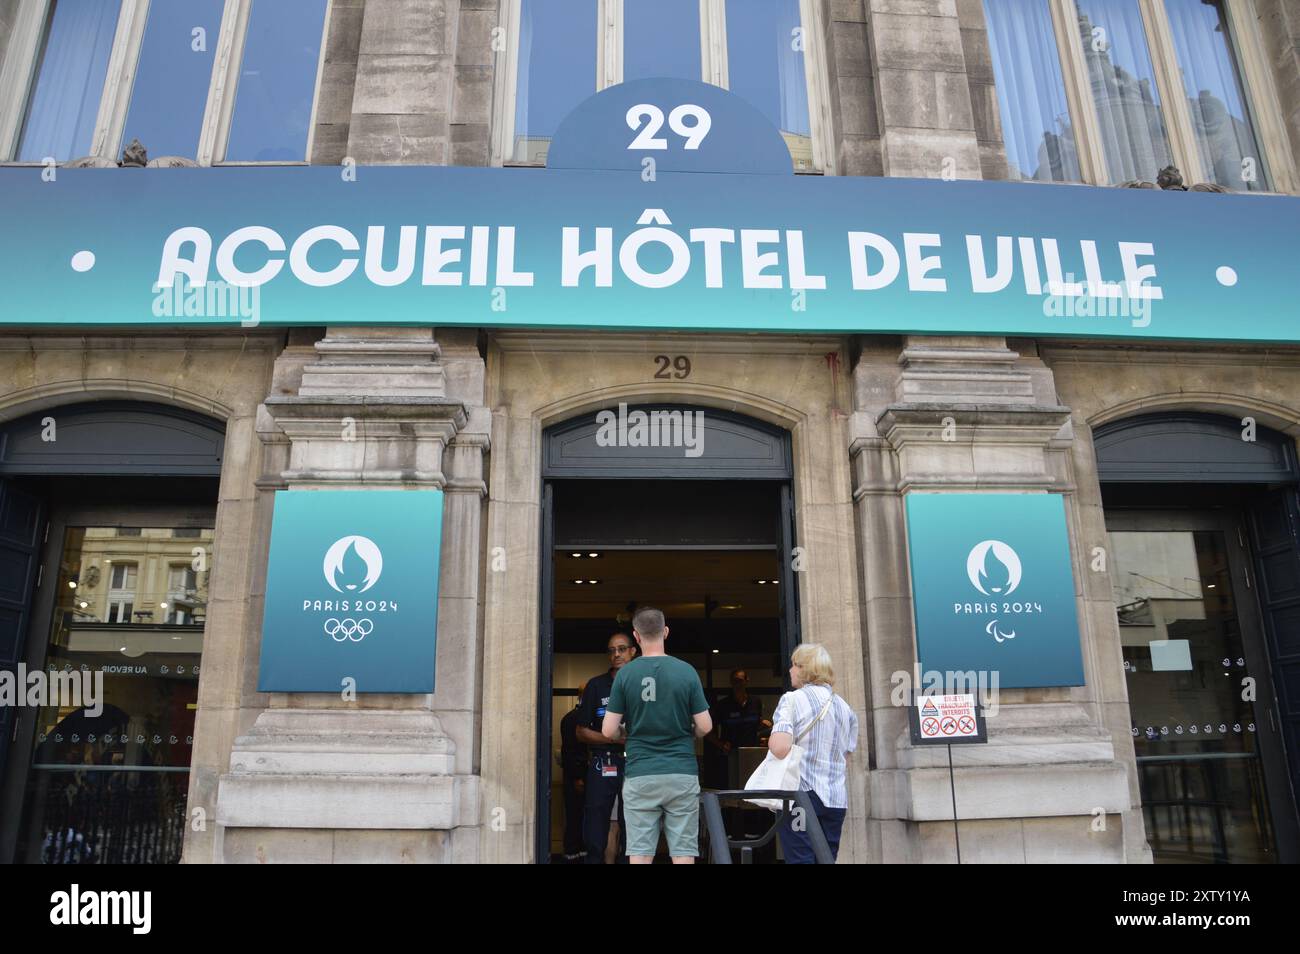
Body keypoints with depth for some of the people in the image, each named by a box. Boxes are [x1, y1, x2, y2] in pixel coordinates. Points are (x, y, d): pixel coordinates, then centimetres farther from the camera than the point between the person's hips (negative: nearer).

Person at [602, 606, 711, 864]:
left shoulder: (625, 674, -4)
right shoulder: (686, 671, -3)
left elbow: (608, 731, -3)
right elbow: (705, 727, -2)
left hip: (640, 776, 0)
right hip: (682, 774, 0)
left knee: (640, 853, 4)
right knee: (683, 852, 5)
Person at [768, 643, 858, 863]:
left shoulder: (793, 699, -7)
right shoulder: (844, 707, 13)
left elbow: (780, 748, -19)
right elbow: (845, 760, 17)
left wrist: (770, 741, 0)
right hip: (836, 799, 6)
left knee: (800, 859, -2)